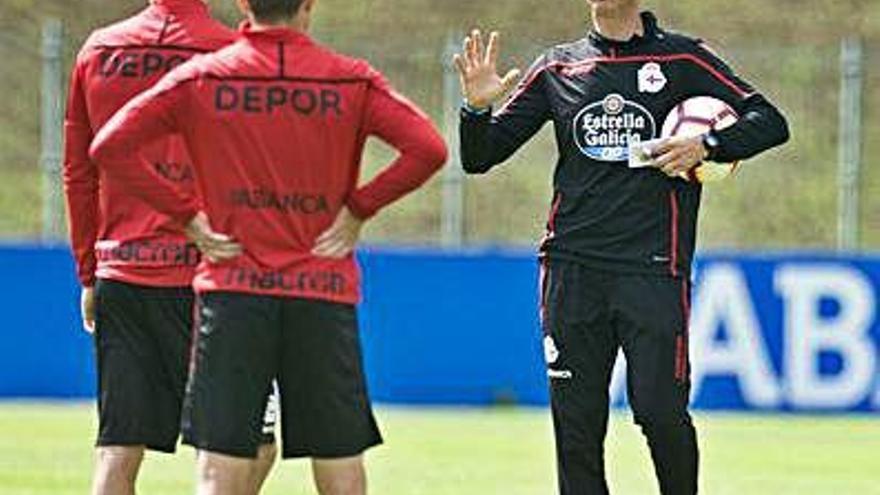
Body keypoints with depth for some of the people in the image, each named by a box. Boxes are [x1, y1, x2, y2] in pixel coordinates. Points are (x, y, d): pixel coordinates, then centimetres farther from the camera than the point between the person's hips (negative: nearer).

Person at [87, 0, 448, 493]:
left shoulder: (201, 78, 1)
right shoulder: (352, 81, 0)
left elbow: (110, 146, -3)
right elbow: (428, 149, -10)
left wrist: (186, 213, 0)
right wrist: (359, 208, -1)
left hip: (232, 288, 0)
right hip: (324, 292, 0)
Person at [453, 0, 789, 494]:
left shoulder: (682, 60, 6)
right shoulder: (557, 69, 13)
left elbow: (770, 121, 3)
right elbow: (479, 157, 14)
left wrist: (707, 146, -13)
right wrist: (477, 108, -7)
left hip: (654, 268, -3)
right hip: (573, 268, 3)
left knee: (660, 410, -10)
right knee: (576, 422, 2)